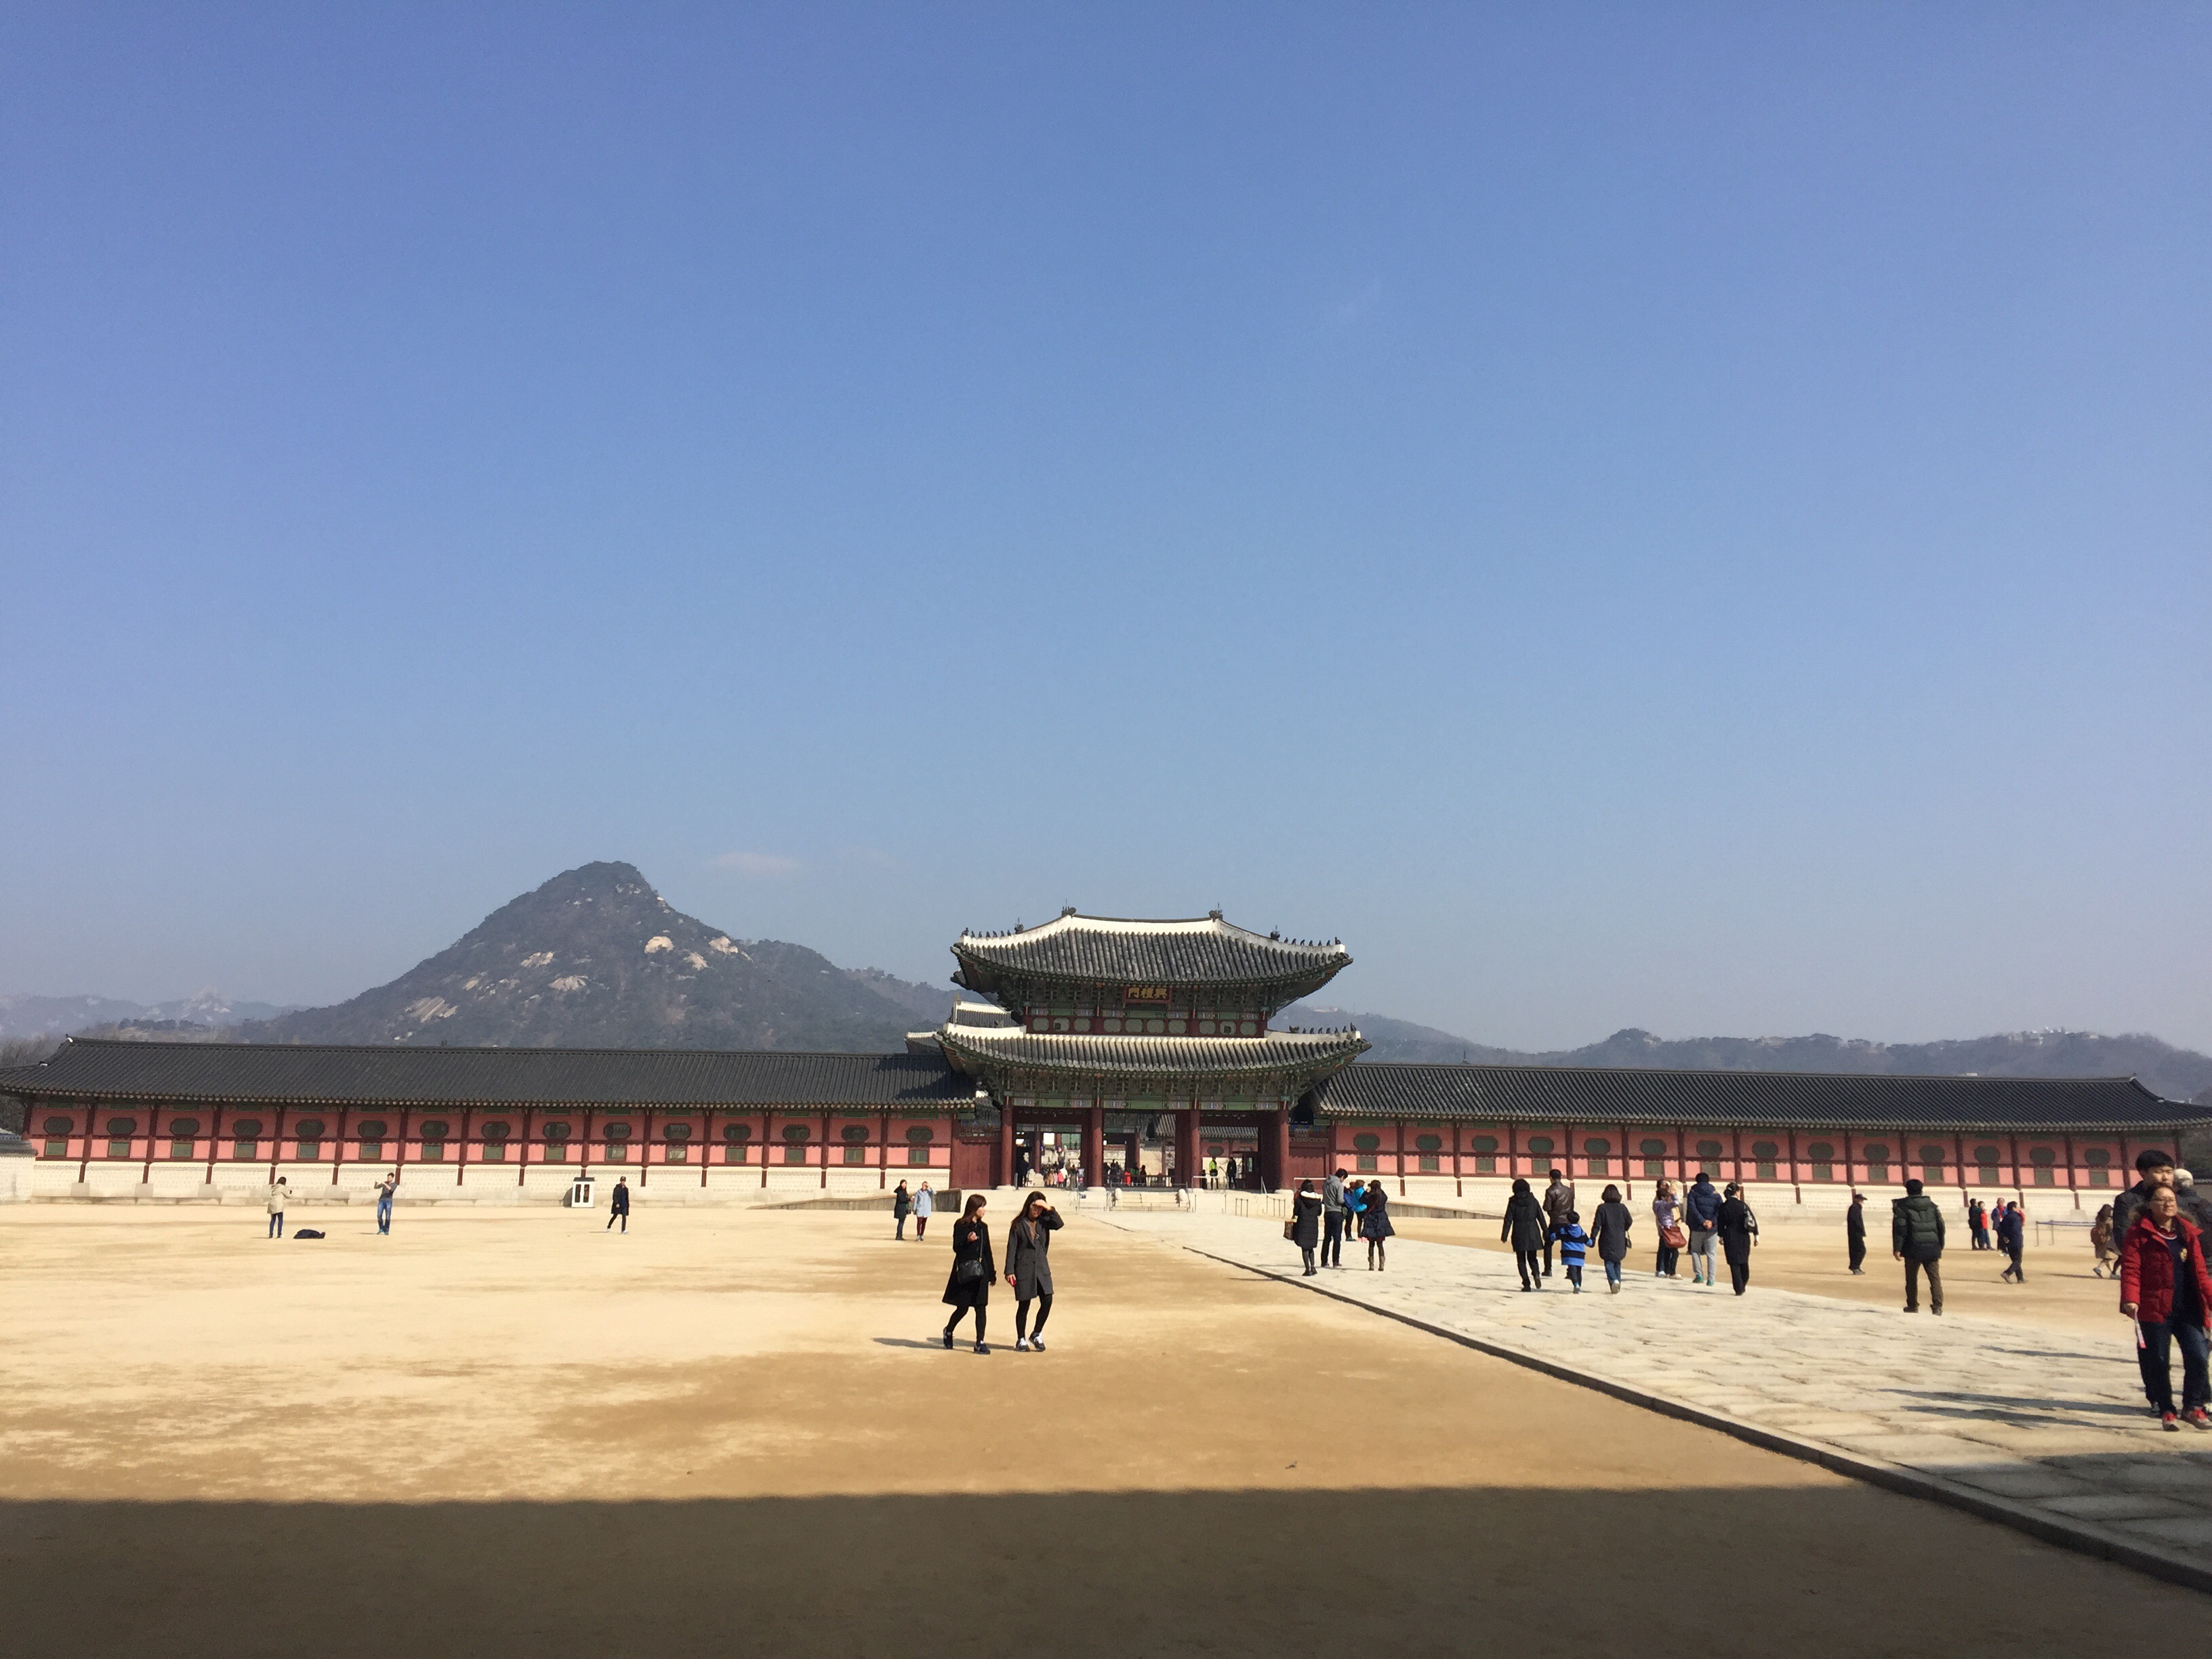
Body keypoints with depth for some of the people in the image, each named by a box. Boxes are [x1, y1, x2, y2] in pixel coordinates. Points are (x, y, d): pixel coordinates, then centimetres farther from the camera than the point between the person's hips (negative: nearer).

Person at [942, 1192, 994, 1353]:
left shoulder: (983, 1227, 13)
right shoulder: (960, 1225, -5)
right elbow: (956, 1248, -9)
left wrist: (992, 1272, 14)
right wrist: (968, 1240, -27)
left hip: (981, 1272, 5)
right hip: (965, 1272, -5)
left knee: (981, 1307, -1)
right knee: (962, 1307, 0)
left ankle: (980, 1343, 3)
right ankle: (948, 1331, 28)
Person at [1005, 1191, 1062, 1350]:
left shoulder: (1044, 1222, 7)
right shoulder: (1018, 1224, -1)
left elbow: (1058, 1224, -13)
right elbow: (1011, 1248, -3)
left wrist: (1049, 1209, -19)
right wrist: (1009, 1271, -8)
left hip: (1042, 1268, 3)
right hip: (1023, 1269, -3)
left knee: (1047, 1301, -6)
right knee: (1024, 1305, 3)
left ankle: (1037, 1334, 15)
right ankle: (1021, 1340, 19)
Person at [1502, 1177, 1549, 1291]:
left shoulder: (1513, 1202, -4)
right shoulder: (1533, 1200, 3)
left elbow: (1508, 1220, -5)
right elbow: (1541, 1217, 4)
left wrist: (1504, 1236, -1)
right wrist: (1546, 1232, 12)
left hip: (1519, 1235, -2)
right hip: (1533, 1234, 2)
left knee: (1521, 1260, 7)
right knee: (1532, 1257, 15)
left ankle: (1526, 1283, -3)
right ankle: (1536, 1274, -14)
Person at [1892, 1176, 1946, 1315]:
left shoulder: (1902, 1206, -3)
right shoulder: (1932, 1206, 10)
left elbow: (1900, 1228, -9)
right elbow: (1941, 1226, 11)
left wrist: (1897, 1248, -8)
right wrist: (1940, 1246, 19)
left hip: (1913, 1249, -3)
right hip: (1932, 1248, 3)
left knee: (1912, 1278, 9)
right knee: (1935, 1277, 2)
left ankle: (1912, 1306, 15)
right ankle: (1937, 1306, -10)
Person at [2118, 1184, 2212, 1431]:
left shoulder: (2189, 1233, 12)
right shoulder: (2139, 1234, -3)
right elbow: (2130, 1269, -10)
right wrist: (2130, 1299, -22)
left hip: (2188, 1309, 3)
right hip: (2154, 1308, -3)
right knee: (2157, 1361, 3)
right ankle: (2166, 1411, 18)